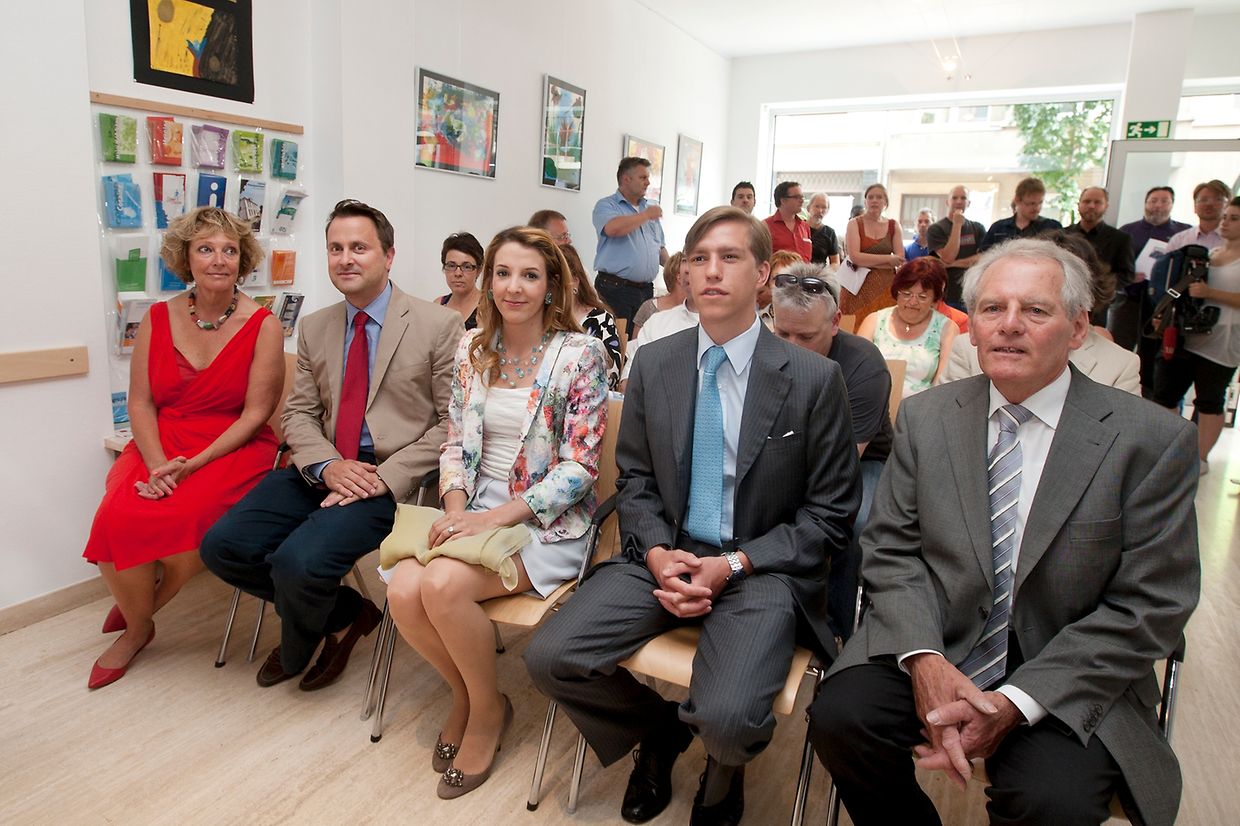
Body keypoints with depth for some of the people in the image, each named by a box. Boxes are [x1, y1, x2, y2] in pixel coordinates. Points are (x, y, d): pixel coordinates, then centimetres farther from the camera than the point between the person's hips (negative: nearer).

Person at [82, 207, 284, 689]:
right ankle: (136, 626, 8)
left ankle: (139, 615, 7)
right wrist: (157, 464, -13)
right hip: (161, 445, 3)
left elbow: (255, 413, -9)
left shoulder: (262, 326, -5)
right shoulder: (158, 319, 6)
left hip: (233, 449, -3)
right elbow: (140, 403, 4)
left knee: (180, 519, -29)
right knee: (117, 518, -23)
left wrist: (191, 465, -17)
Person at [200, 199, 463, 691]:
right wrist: (327, 465, -10)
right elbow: (299, 413, 12)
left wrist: (385, 478, -16)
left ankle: (296, 651, 14)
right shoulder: (314, 328, 13)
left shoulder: (438, 326, -5)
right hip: (321, 473, 6)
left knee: (299, 561, -25)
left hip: (390, 480, -6)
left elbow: (451, 423, -7)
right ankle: (344, 614, 10)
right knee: (222, 547, -9)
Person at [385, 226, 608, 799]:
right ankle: (462, 690, 12)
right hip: (475, 511, 5)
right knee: (403, 590, -21)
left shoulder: (580, 354, -8)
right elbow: (456, 443, 11)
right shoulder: (473, 349, 8)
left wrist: (497, 516, -19)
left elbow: (580, 466, -12)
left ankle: (488, 707, 4)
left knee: (443, 584, -28)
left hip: (545, 522, -5)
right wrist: (455, 508, -8)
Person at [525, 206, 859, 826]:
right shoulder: (653, 364, 5)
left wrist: (734, 565, -14)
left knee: (727, 719, -27)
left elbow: (830, 515, -2)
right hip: (664, 556, 4)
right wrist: (658, 553, -10)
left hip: (761, 570, -3)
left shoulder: (814, 378, -6)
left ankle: (722, 775, 16)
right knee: (548, 658, -14)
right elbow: (635, 480, 10)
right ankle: (659, 729, 18)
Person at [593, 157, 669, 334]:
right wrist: (646, 215, -8)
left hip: (646, 290, 6)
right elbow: (613, 228, -22)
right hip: (615, 288, -6)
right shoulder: (606, 205, 0)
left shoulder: (650, 208, 20)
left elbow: (660, 247, 26)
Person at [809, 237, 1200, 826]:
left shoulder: (1153, 439, -6)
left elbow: (1149, 607, -8)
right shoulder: (925, 417, 2)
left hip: (1069, 678, -2)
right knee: (840, 716, -21)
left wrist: (1015, 703, -17)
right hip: (934, 642, 2)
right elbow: (891, 549, 1)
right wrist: (923, 658, -18)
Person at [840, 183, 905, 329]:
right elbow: (855, 257, -12)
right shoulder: (854, 224, 2)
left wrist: (866, 261, -9)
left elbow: (900, 259, 1)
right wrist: (888, 259, -10)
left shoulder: (894, 225, 10)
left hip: (886, 286, 3)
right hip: (859, 286, -2)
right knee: (855, 329, -8)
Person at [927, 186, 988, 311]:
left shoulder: (978, 229, 11)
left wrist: (955, 263, -9)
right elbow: (948, 258, -13)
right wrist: (957, 225, -10)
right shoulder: (935, 229, -1)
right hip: (944, 297, -3)